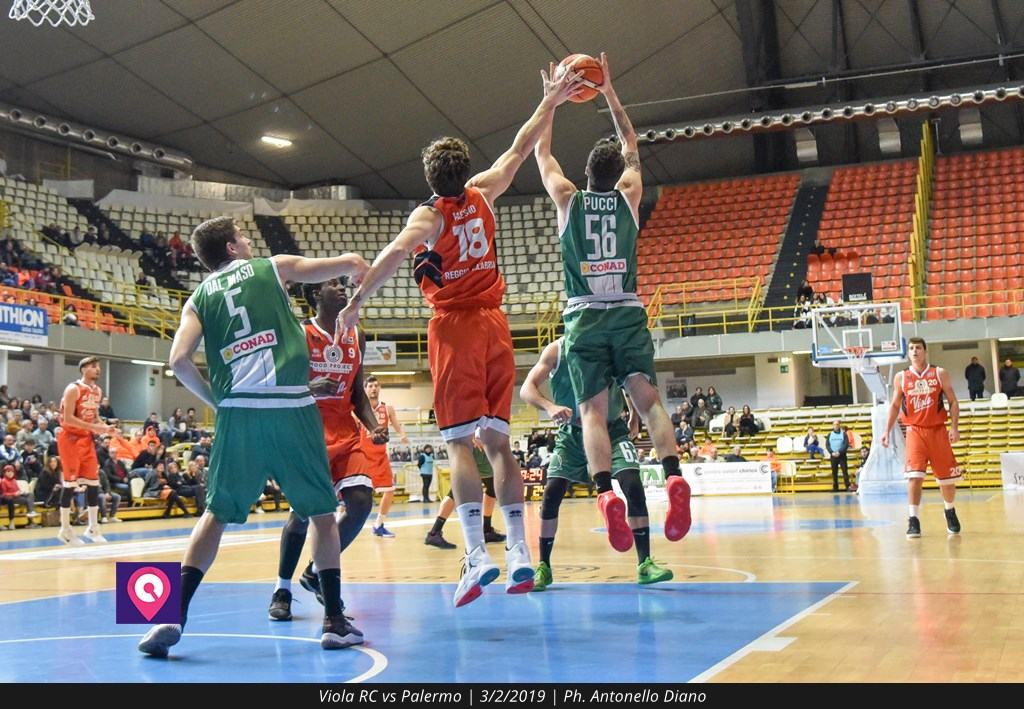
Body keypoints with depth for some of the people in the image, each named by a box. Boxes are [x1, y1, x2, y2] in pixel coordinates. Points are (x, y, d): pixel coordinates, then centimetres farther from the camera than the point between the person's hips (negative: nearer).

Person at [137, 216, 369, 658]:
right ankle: (334, 621, 9)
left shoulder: (199, 298, 16)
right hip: (291, 407, -2)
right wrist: (356, 268, 39)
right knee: (322, 512, 11)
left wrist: (216, 402, 14)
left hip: (238, 412, 2)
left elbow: (179, 360, 1)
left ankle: (173, 616, 3)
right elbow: (348, 263, 16)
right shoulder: (273, 268, 12)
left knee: (216, 514, 13)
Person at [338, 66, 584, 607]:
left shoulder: (428, 215, -6)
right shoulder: (482, 195, 7)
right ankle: (519, 553, 3)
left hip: (454, 328, -4)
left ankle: (477, 553, -17)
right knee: (497, 440, 6)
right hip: (494, 324, 5)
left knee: (459, 442, -6)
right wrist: (549, 103, 29)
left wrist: (356, 302, -24)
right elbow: (519, 150, 19)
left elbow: (395, 253, -25)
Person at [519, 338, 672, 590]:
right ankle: (543, 568, 7)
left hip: (612, 429, 0)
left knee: (633, 486, -17)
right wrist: (550, 406, -38)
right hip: (572, 432, 0)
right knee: (551, 493, -9)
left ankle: (645, 565, -10)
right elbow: (526, 389, -19)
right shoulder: (557, 350, -13)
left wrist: (634, 417, -3)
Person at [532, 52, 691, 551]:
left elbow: (541, 151, 20)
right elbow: (631, 146, 24)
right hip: (628, 314, 1)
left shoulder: (568, 199, 4)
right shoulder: (629, 195, 7)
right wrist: (609, 92, 29)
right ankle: (673, 478, -25)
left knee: (593, 411, -6)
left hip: (584, 318, -1)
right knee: (648, 400, -5)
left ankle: (606, 493, -25)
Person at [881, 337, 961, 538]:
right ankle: (913, 519, -9)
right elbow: (895, 405, 10)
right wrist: (887, 431, 2)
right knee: (914, 476, -14)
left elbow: (953, 402, 2)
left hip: (938, 430, 1)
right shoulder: (901, 377, 4)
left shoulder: (940, 374, 1)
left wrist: (955, 427, -9)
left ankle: (950, 512, 34)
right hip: (915, 431, 0)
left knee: (947, 476, 9)